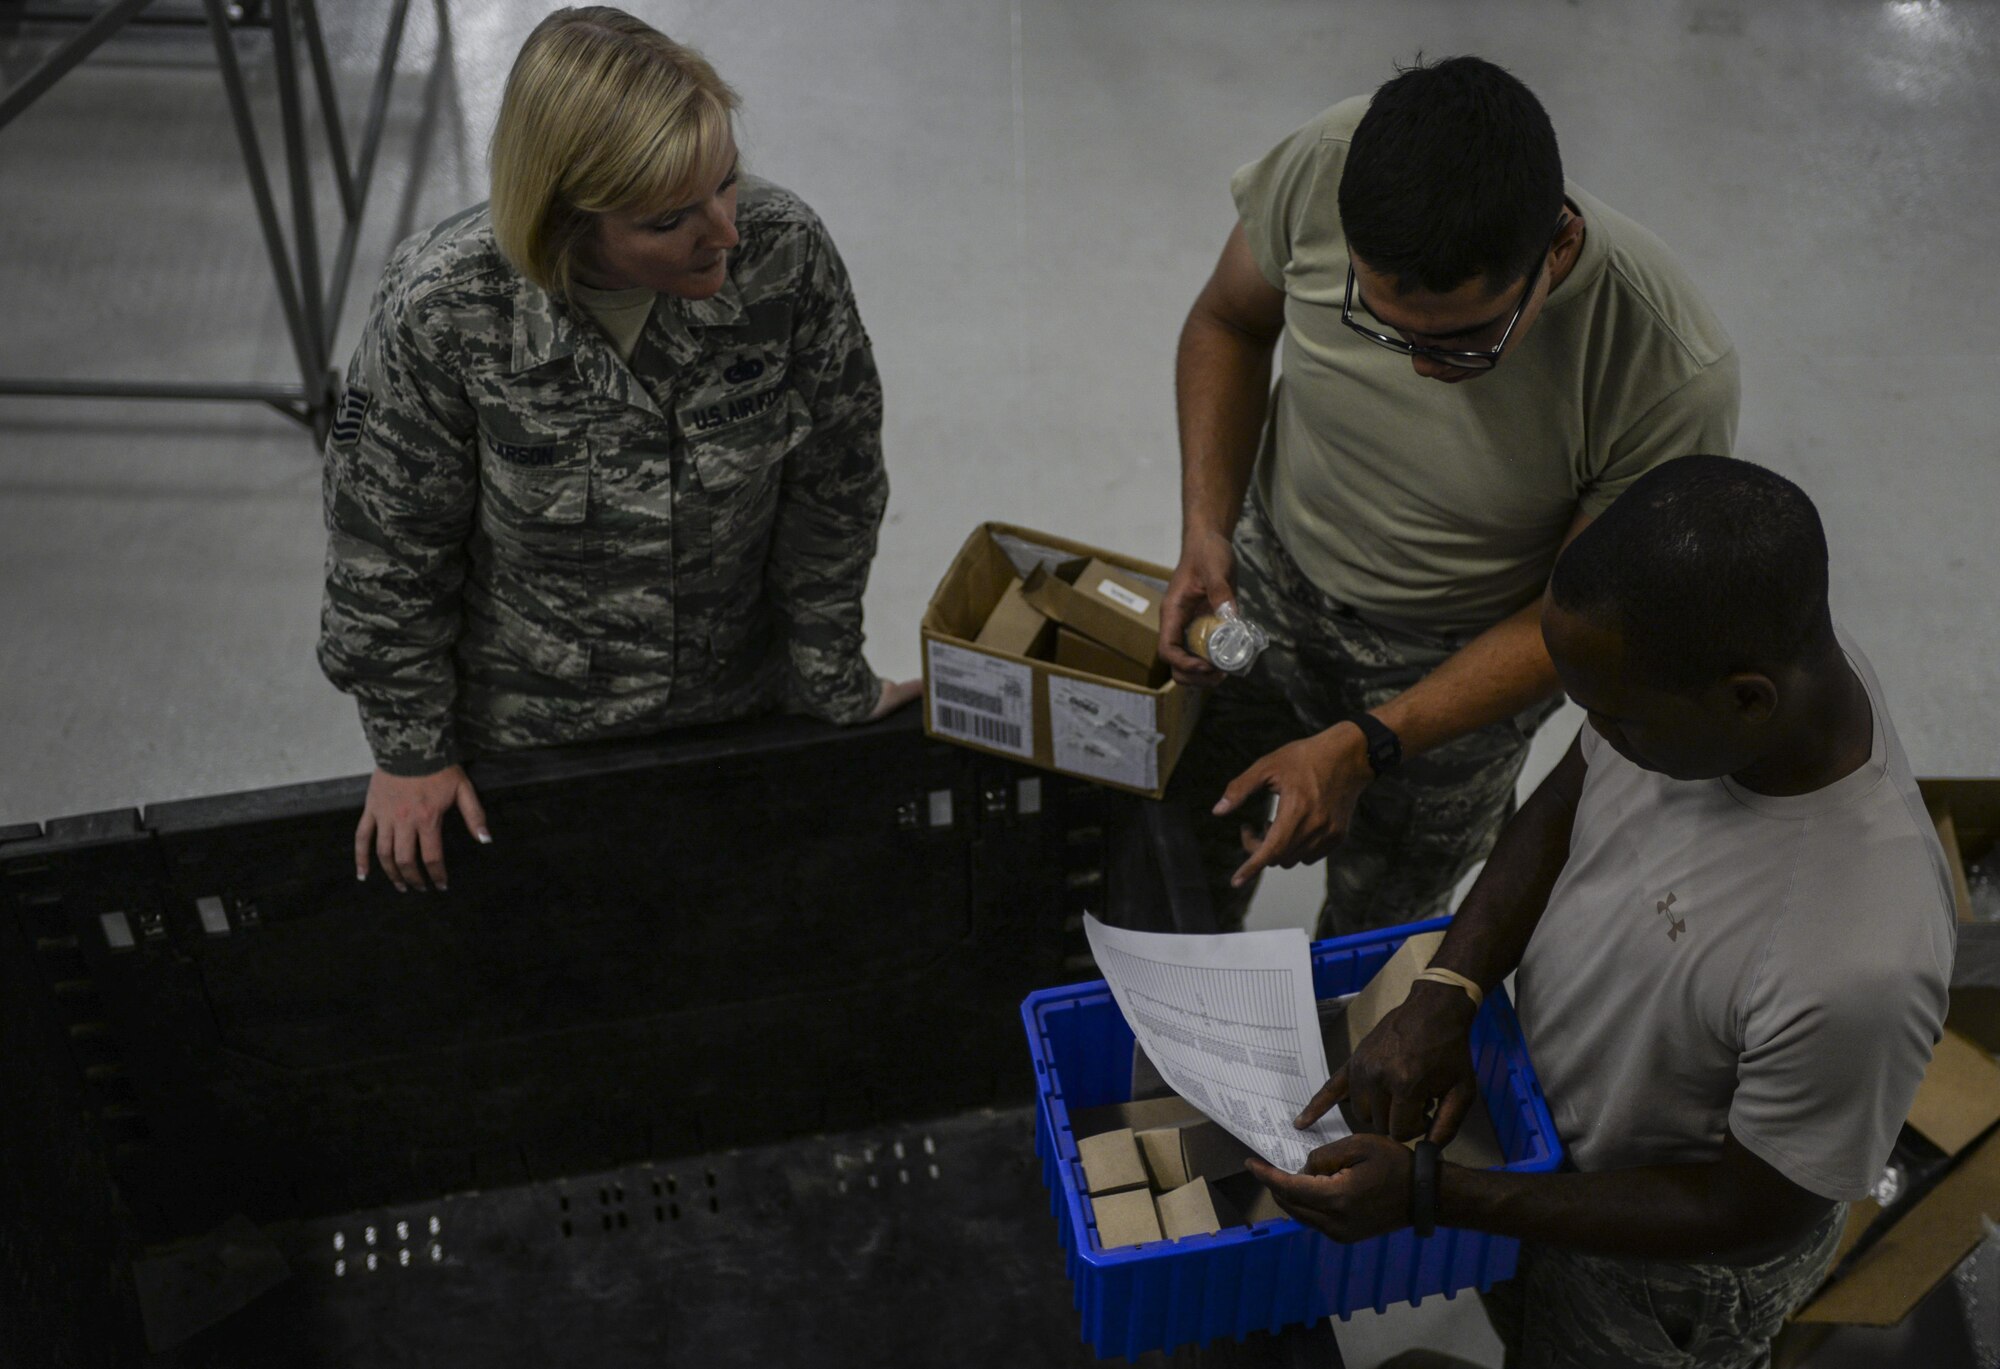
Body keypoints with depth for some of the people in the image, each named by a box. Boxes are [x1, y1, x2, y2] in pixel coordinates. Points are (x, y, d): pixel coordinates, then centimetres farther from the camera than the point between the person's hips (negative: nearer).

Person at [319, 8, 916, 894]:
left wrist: (835, 683, 0)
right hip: (523, 736, -1)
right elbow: (388, 546, -13)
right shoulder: (440, 311, -29)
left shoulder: (784, 251, -25)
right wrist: (409, 748, -4)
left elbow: (832, 487, -10)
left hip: (742, 710, 2)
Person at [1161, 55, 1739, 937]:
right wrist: (1205, 530, -20)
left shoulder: (1670, 376, -37)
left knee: (1376, 927, 22)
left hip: (1456, 660, -3)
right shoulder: (1327, 168, -31)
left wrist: (1364, 748, -29)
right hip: (1268, 573, 3)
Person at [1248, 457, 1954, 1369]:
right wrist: (1443, 996, -18)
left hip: (1666, 1260, -5)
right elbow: (1565, 805, -5)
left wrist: (1428, 1193, -28)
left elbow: (1752, 1213, -28)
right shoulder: (1692, 657, -26)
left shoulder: (1859, 973, -45)